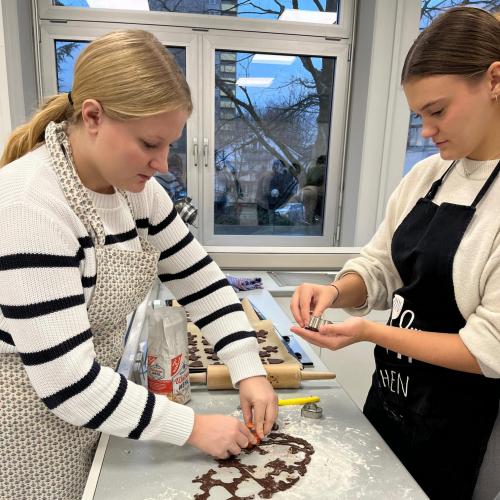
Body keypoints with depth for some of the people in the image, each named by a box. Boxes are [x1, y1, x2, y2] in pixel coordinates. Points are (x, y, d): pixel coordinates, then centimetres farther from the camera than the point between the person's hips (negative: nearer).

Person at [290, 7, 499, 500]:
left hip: (457, 422, -6)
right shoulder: (425, 175, -1)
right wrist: (336, 290, -15)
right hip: (387, 394, 6)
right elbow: (379, 265, 4)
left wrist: (370, 332, -25)